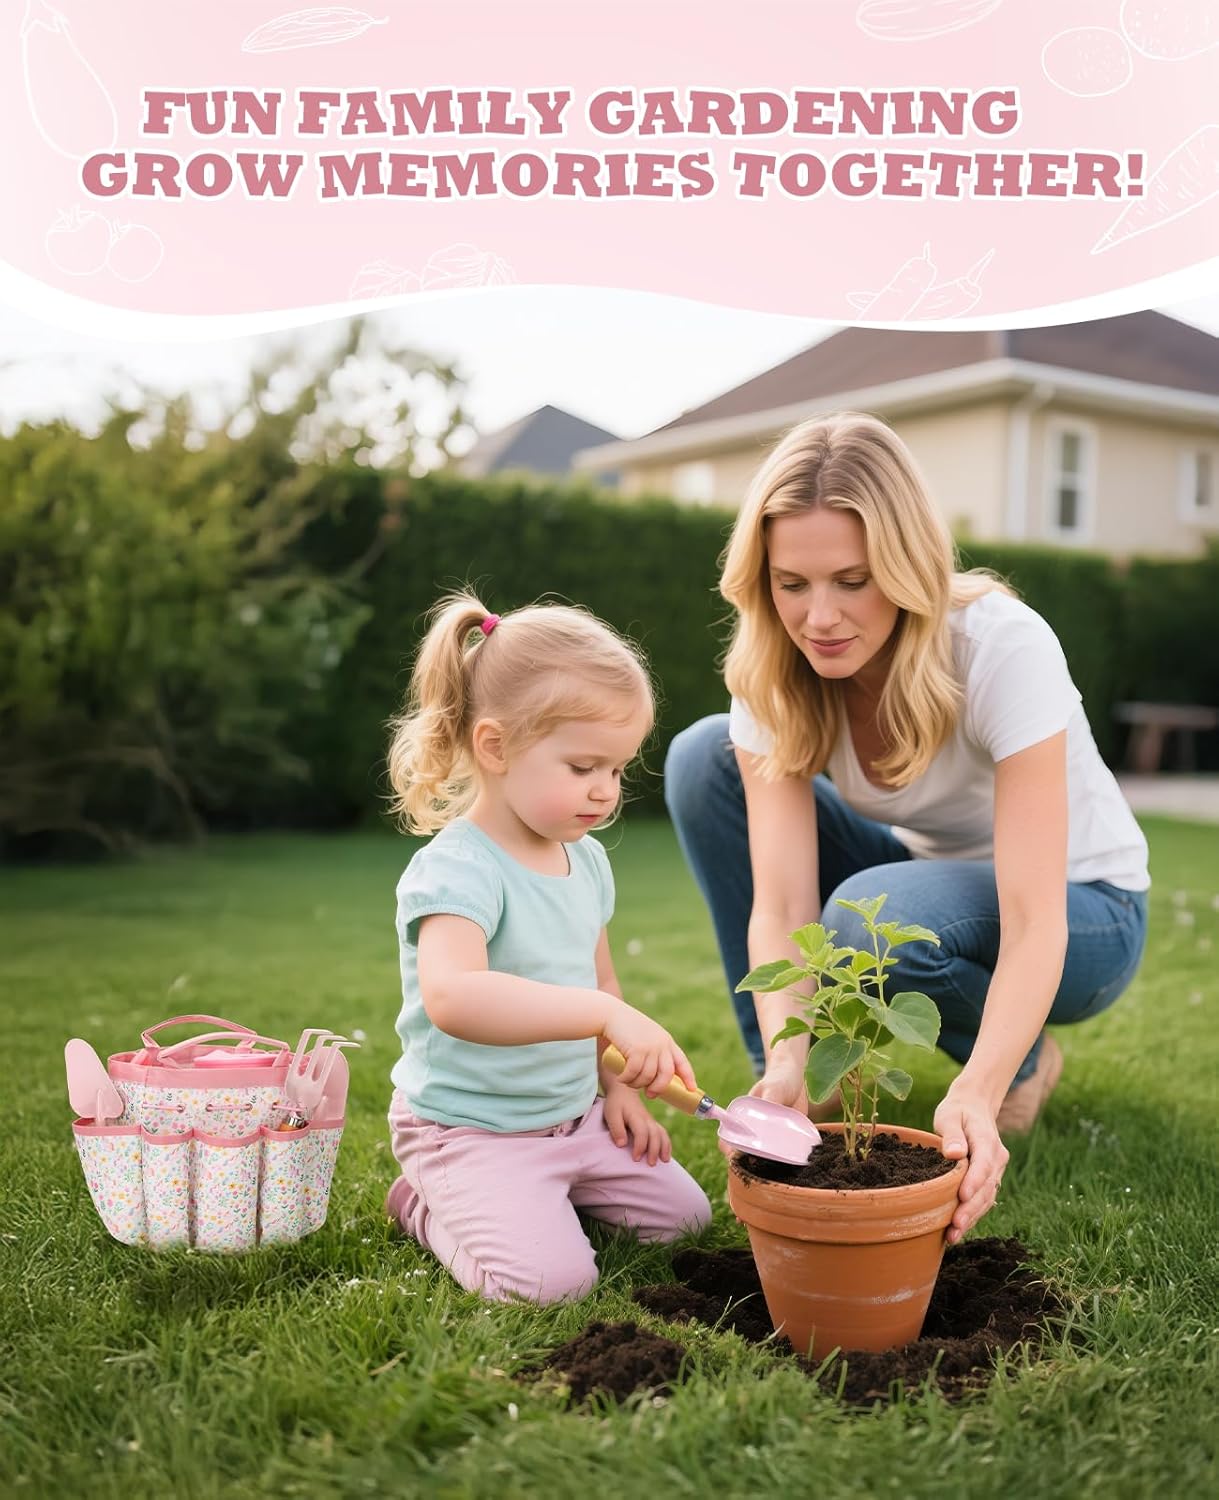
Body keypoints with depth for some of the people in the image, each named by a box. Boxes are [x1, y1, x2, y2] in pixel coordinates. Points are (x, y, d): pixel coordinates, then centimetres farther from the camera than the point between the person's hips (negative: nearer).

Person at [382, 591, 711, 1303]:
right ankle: (427, 1207, 6)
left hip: (573, 1114, 8)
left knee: (683, 1213, 8)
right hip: (469, 1128, -8)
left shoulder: (587, 860, 4)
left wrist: (618, 1086, 11)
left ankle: (535, 1197, 22)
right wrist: (609, 1015, -51)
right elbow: (451, 996, -44)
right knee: (552, 1278, -21)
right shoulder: (456, 870, -24)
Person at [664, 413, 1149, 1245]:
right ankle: (788, 1080, -7)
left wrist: (973, 1098, -49)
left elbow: (1033, 924, -35)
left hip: (1079, 913, -4)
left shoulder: (1004, 647, -31)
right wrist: (784, 1069, -41)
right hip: (928, 874, 5)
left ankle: (1022, 1061, -2)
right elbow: (781, 903, -25)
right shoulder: (773, 671, -19)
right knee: (703, 758, -16)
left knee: (871, 916, -37)